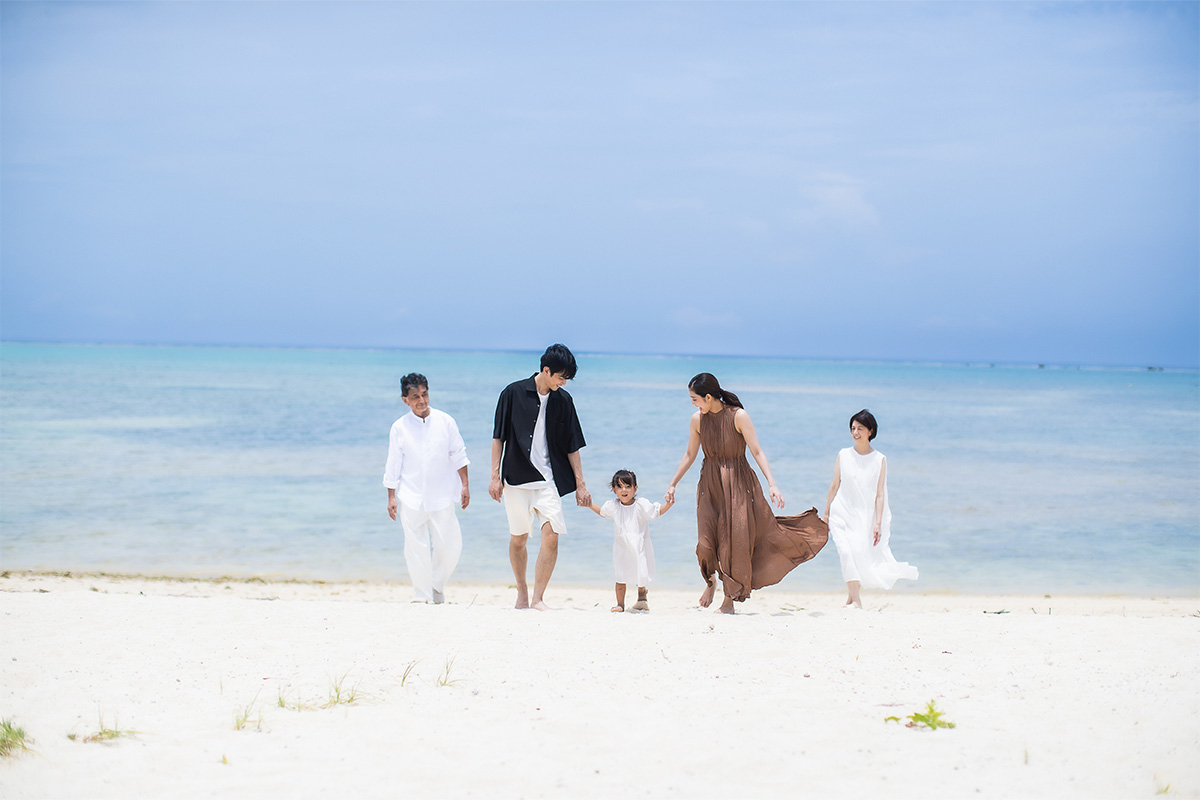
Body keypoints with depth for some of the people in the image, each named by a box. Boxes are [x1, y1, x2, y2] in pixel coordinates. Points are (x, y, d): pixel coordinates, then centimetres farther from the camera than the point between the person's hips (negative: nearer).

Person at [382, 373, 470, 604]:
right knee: (416, 548, -1)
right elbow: (393, 465, 5)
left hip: (442, 496, 1)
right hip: (411, 498, -1)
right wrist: (391, 497, 3)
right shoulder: (399, 427, 0)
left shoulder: (445, 421, 1)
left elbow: (458, 455, 8)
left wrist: (464, 485, 4)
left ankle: (437, 585, 23)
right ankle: (422, 594, 10)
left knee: (449, 546, -1)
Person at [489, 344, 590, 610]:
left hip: (548, 478, 1)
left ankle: (538, 598, -8)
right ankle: (522, 593, 25)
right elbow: (498, 437, 1)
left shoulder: (563, 400, 5)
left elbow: (572, 446, 10)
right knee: (518, 539, 6)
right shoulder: (513, 393, -3)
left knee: (551, 537, -13)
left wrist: (580, 483, 9)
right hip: (516, 477, -1)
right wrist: (495, 476, -3)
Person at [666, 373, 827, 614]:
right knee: (707, 539, -6)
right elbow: (690, 455, 12)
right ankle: (711, 581, 24)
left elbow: (757, 452, -13)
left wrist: (772, 484, -20)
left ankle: (729, 599, 7)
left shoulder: (738, 416, -13)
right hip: (710, 485, 3)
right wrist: (673, 484, 16)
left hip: (737, 483, -3)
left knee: (735, 540, -3)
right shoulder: (698, 419, 0)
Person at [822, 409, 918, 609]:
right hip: (843, 513, 0)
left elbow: (880, 494, -3)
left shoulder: (879, 460, 0)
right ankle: (855, 599, -14)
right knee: (847, 551, -17)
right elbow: (835, 485, 9)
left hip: (866, 515, 0)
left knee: (862, 554, -5)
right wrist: (826, 513, 10)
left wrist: (878, 523, -10)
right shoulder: (843, 455, 3)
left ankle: (852, 597, 19)